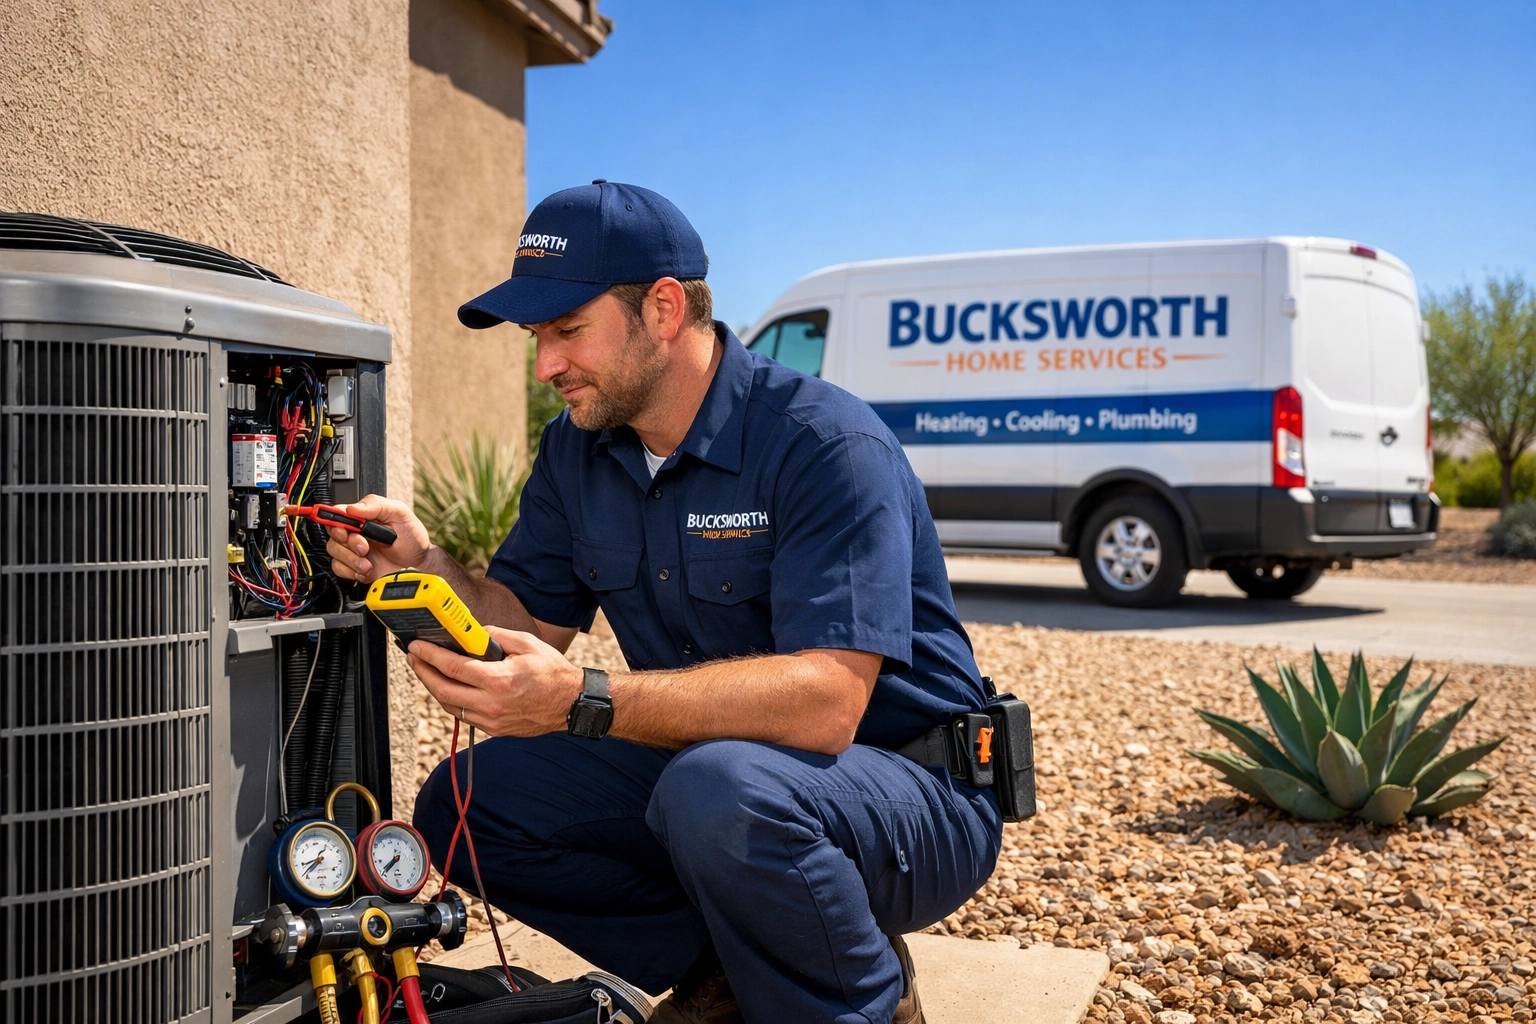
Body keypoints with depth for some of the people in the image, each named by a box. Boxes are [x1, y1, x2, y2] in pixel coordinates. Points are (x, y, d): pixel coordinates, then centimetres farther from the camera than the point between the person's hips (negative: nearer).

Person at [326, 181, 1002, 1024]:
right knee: (465, 806, -5)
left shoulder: (826, 444, -23)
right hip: (703, 772, 7)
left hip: (912, 792, -7)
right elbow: (531, 626, 6)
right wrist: (423, 567, -14)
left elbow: (823, 703, -33)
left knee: (718, 789, -38)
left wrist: (582, 702, -40)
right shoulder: (575, 450, 2)